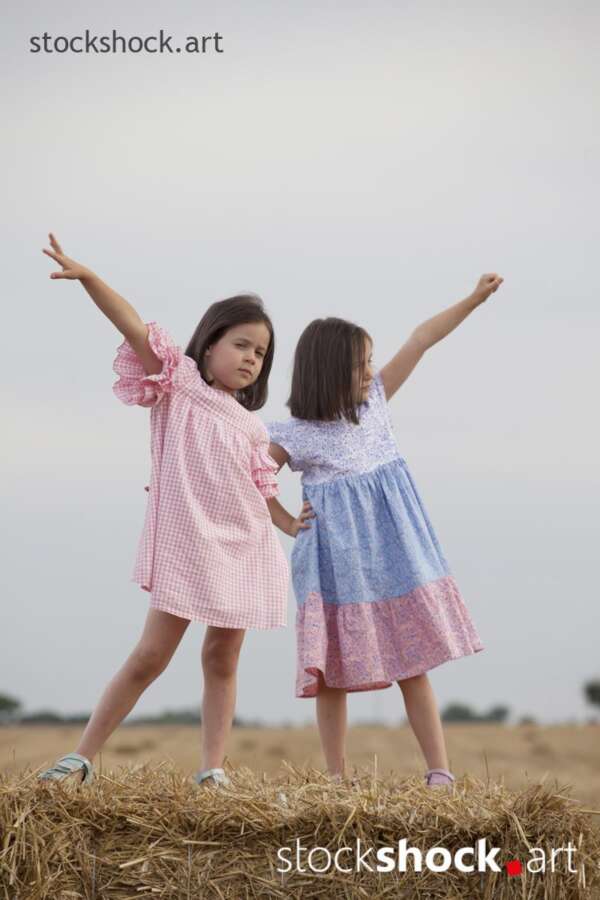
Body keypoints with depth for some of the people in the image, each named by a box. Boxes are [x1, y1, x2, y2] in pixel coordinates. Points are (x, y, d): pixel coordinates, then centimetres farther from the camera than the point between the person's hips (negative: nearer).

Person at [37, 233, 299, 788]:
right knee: (150, 656, -7)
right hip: (186, 544, -5)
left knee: (221, 660, 6)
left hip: (243, 548, 5)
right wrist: (87, 277, -21)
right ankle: (82, 758, 1)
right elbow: (133, 327, -12)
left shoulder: (250, 424, 15)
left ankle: (212, 769, 9)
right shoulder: (177, 382, 0)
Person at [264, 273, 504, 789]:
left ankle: (440, 774, 3)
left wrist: (475, 299, 0)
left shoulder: (374, 399, 3)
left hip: (393, 553, 4)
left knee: (412, 660, 3)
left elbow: (421, 340, 3)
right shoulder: (295, 436, -9)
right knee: (333, 670, 1)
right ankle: (337, 779, 8)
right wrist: (288, 524, 0)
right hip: (337, 560, -4)